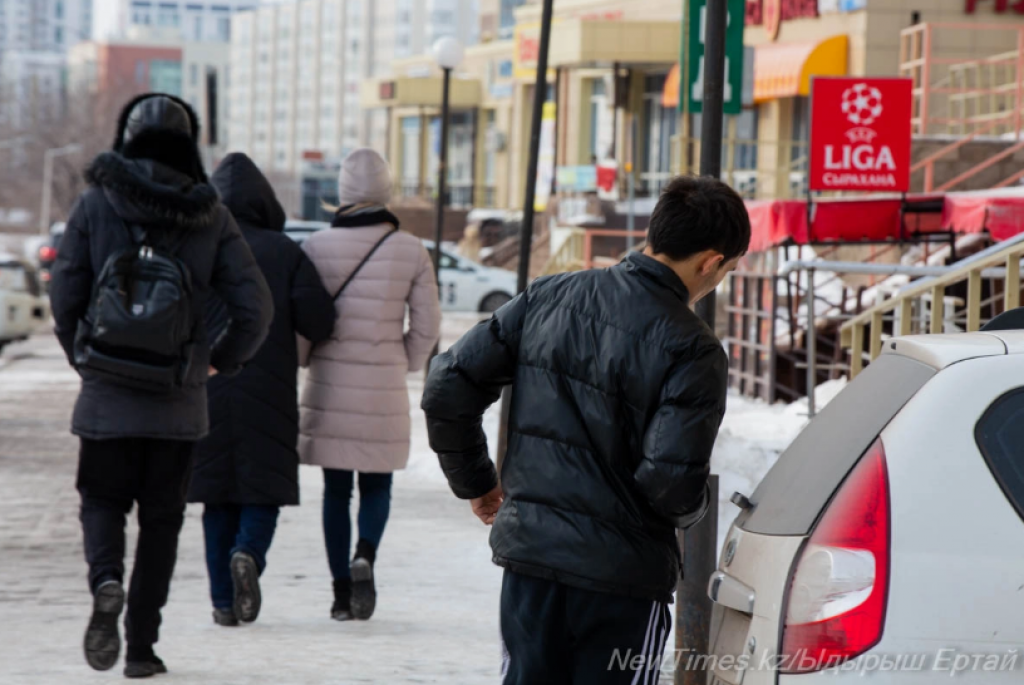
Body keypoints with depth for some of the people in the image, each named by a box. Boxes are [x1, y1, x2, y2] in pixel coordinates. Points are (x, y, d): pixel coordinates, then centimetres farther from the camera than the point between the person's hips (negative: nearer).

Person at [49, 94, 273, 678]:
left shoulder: (96, 205, -3)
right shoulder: (211, 215, -1)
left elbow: (65, 299, -3)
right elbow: (256, 308, -5)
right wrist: (224, 362, 13)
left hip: (108, 392, -1)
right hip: (180, 400, 1)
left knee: (103, 501, 14)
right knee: (162, 519, 12)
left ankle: (106, 581, -16)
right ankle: (142, 646, 11)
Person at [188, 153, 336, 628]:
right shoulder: (285, 252, -2)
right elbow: (318, 321, -8)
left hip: (207, 390, 1)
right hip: (268, 392, -1)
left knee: (218, 493, 9)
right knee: (265, 485, 9)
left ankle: (224, 601, 5)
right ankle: (248, 553, -21)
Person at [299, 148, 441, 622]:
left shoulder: (317, 247, -5)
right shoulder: (411, 252, -4)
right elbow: (427, 324, -2)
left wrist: (304, 359, 17)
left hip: (330, 387, 0)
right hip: (384, 388, 0)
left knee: (336, 490, 10)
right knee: (376, 485, 13)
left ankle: (341, 591, 8)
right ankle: (364, 557, -14)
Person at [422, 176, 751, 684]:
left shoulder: (549, 298, 2)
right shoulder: (691, 351, -14)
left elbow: (448, 388, 2)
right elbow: (670, 478, -22)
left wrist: (474, 483, 15)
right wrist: (688, 511, 2)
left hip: (528, 550, 5)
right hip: (621, 574, -5)